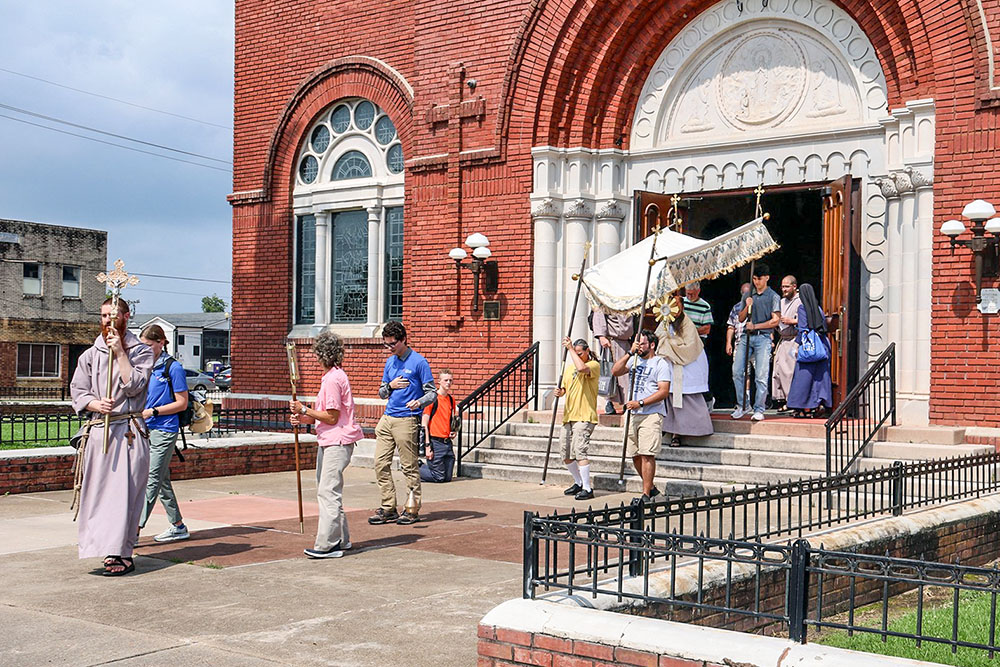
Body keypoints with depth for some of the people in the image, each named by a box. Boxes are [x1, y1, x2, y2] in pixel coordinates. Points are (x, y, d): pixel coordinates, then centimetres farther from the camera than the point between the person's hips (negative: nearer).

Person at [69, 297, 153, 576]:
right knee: (98, 490, 1)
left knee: (124, 490, -9)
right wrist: (96, 404, -11)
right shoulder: (90, 355, 15)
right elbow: (77, 391, 9)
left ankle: (122, 554, -6)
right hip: (98, 431, 4)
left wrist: (120, 353, -8)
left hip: (129, 431, -4)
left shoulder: (141, 352, 6)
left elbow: (134, 386, -7)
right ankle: (110, 549, 9)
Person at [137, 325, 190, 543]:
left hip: (164, 431, -8)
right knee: (162, 480, 11)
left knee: (152, 480, -9)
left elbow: (182, 403, -9)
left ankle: (135, 529, -12)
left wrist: (152, 412, -14)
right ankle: (178, 526, 20)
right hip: (146, 429, 8)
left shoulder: (173, 368, -8)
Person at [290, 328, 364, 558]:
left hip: (337, 443, -11)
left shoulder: (333, 379, -16)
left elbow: (332, 417, -18)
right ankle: (341, 539, 22)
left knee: (328, 491, -11)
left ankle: (328, 545, -10)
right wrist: (303, 419, 7)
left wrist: (304, 410, -11)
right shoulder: (333, 376, 16)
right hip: (327, 442, 11)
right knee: (325, 491, 15)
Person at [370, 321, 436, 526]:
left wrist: (419, 402, -26)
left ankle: (413, 510, 7)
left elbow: (432, 392, -6)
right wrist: (390, 386, 0)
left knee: (409, 466, -1)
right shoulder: (390, 362, 16)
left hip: (406, 419, -7)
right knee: (381, 463, 3)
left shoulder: (419, 362, -5)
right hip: (387, 418, 7)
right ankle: (388, 508, 10)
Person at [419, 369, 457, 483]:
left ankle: (421, 466, 26)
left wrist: (453, 432, 7)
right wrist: (427, 446, -16)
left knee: (448, 477, 7)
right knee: (439, 477, -4)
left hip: (447, 442, 7)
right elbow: (424, 423, -11)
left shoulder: (451, 399, 12)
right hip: (435, 442, -7)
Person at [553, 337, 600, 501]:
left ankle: (587, 489, -10)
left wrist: (570, 348, -20)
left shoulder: (594, 365, -5)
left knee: (579, 451, -17)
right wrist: (560, 392, -1)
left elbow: (582, 368, -27)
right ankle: (579, 483, 28)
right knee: (566, 455, 10)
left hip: (584, 417, -8)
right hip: (568, 417, 8)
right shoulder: (569, 367, 19)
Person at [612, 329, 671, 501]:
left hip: (652, 414, -7)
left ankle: (646, 495, -10)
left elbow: (664, 391, -10)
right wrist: (630, 353, -3)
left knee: (647, 454, -12)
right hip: (633, 414, 7)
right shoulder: (635, 361, 17)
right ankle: (651, 488, 23)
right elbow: (615, 372, 4)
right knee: (635, 455, 8)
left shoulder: (661, 363, -2)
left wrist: (640, 403, -17)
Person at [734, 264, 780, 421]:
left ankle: (759, 409, -2)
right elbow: (741, 318, 18)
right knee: (738, 371, -2)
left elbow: (775, 321, -3)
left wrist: (755, 326, -8)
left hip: (763, 338, -5)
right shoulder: (749, 295, 17)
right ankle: (742, 406, 9)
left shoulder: (773, 297, 4)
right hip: (747, 337, 5)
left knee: (761, 376, -7)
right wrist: (747, 306, 0)